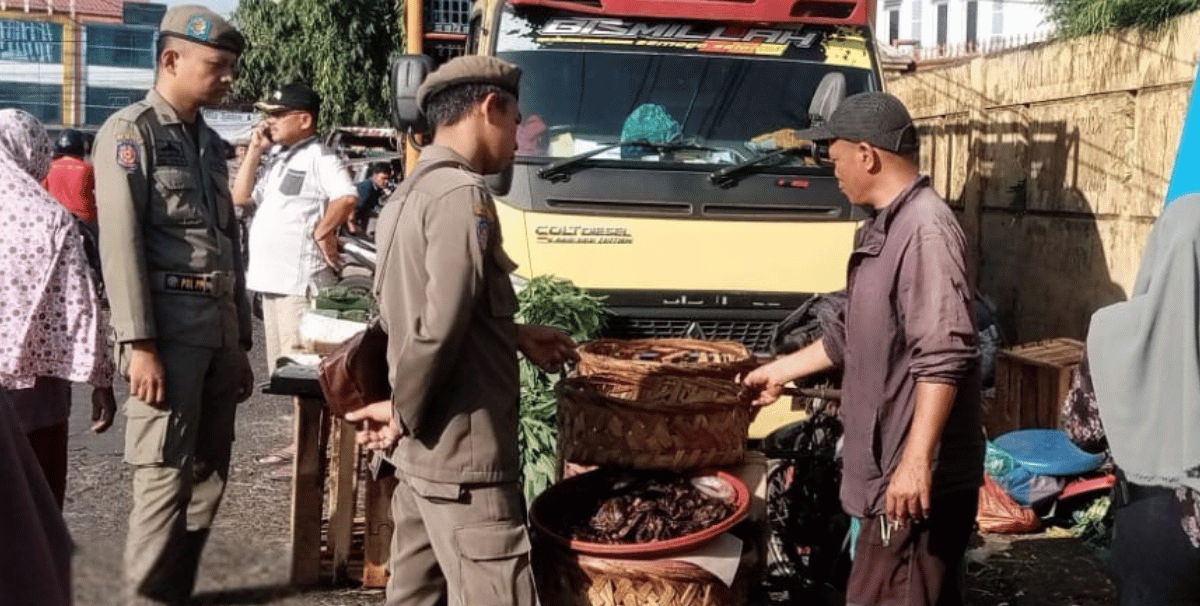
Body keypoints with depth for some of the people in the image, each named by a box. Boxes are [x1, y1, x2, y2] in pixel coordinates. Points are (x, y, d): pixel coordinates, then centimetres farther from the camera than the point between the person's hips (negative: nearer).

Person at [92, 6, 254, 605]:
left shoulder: (210, 143, 18)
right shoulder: (129, 132, -4)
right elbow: (120, 244, -12)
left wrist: (240, 342, 17)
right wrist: (139, 344, -18)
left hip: (217, 331, 7)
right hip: (168, 329, -7)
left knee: (208, 475, 11)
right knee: (165, 476, -5)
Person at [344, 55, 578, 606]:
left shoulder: (408, 194, 14)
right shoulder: (462, 193, -15)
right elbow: (439, 329, -21)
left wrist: (514, 336, 18)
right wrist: (402, 412, -7)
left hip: (420, 454, 10)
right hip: (462, 459, -10)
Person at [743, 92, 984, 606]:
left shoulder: (925, 229, -18)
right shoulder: (881, 230, 16)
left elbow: (943, 358, -26)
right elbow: (850, 337, 26)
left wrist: (916, 460, -29)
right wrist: (780, 371, 30)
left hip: (916, 476, -10)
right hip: (888, 467, 10)